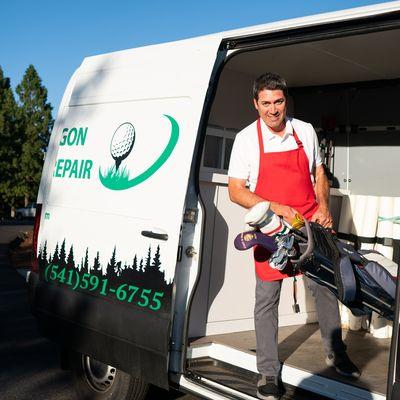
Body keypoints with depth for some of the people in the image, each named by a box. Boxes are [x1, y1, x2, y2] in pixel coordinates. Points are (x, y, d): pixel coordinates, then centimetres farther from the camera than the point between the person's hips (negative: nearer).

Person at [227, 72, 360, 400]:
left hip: (310, 223, 3)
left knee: (326, 287, 11)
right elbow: (236, 191, -7)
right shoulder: (247, 139, -6)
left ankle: (336, 353, 33)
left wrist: (323, 207, 0)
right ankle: (268, 373, 14)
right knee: (267, 298, 1)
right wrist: (278, 208, -18)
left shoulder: (306, 131, 4)